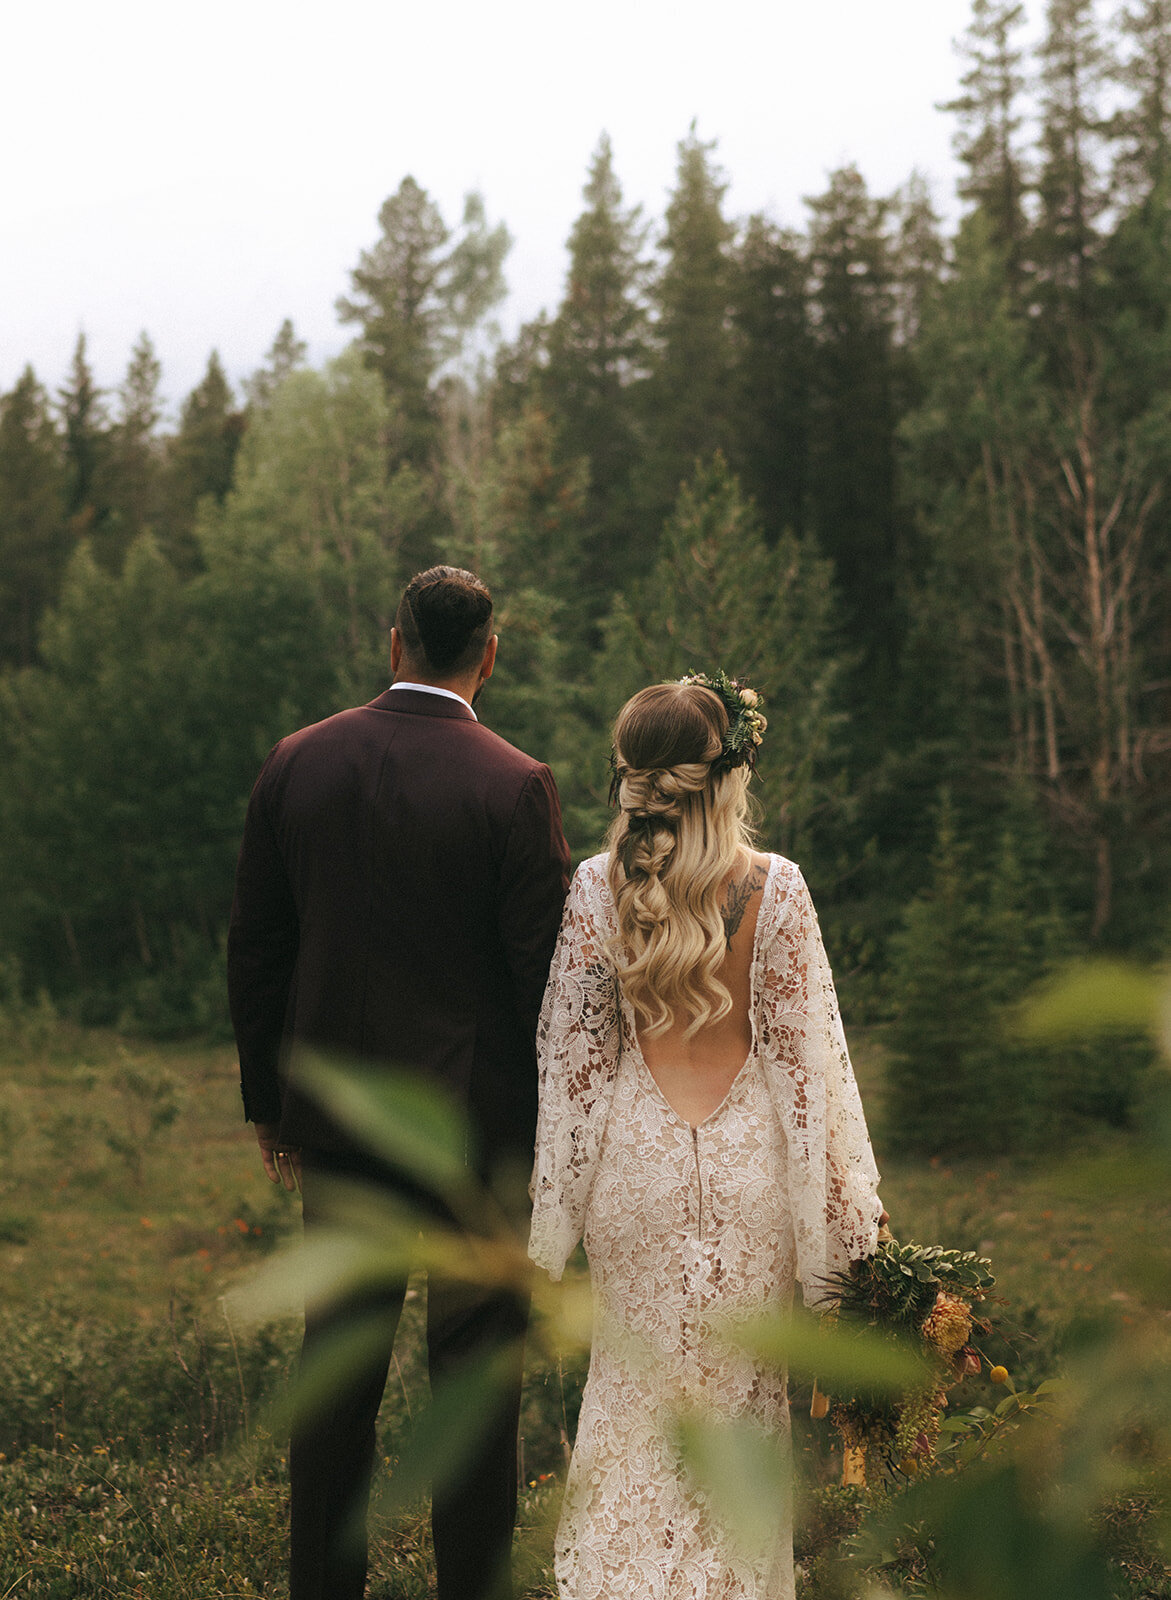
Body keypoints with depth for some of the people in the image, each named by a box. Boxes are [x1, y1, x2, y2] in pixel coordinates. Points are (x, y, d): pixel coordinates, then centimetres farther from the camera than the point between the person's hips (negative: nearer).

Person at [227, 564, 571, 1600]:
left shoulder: (297, 764, 1)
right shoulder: (514, 786, -12)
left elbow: (255, 951, 6)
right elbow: (546, 970, -11)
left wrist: (270, 1106, 15)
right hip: (479, 1125, -4)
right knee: (476, 1376, 6)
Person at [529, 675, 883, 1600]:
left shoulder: (597, 887, -6)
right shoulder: (774, 887, -10)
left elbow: (573, 1040, -2)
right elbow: (803, 1039, -7)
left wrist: (563, 1187, 8)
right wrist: (847, 1199, 1)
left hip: (635, 1149, 1)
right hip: (746, 1153, -1)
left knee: (635, 1375, 16)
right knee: (744, 1383, 13)